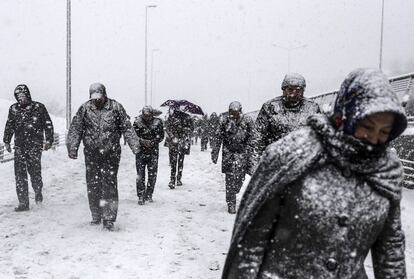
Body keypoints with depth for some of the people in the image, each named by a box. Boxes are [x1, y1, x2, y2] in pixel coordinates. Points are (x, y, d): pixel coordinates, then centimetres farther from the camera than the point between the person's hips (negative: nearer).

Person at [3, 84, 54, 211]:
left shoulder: (38, 107, 0)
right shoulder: (14, 109, 10)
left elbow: (48, 124, 5)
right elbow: (9, 126, 21)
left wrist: (48, 140, 0)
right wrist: (6, 141, 19)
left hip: (35, 145, -3)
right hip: (19, 146, 3)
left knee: (34, 171, -8)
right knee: (20, 173, -1)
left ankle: (38, 191, 23)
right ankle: (23, 203, 5)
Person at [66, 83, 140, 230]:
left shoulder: (116, 107, -1)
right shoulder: (84, 109, 3)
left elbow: (127, 128, 0)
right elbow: (75, 130, 4)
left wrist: (135, 146, -5)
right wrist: (72, 149, -3)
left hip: (111, 153, -2)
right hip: (91, 154, 2)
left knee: (110, 184, -5)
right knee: (93, 185, 8)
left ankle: (109, 218, 1)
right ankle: (96, 216, 22)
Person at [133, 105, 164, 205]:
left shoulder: (158, 122, -2)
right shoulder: (137, 122, -4)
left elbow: (161, 136, 0)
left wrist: (152, 142, -16)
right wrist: (142, 141, -19)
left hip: (153, 151, 1)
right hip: (140, 151, -1)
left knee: (152, 174, 3)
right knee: (140, 175, -3)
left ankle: (149, 195, 17)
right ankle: (141, 196, 5)